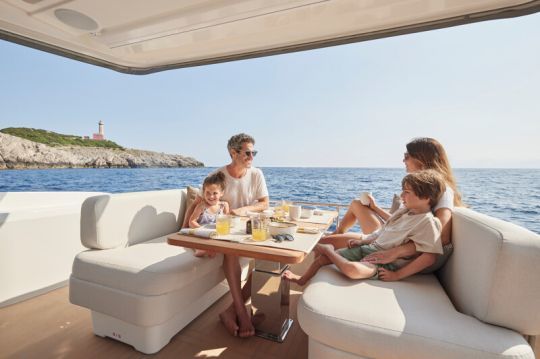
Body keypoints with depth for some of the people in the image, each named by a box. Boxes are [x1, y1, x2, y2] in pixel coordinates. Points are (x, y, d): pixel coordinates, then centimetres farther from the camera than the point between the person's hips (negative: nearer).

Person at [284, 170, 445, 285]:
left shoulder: (428, 222, -16)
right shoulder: (404, 210, 7)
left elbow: (430, 257, -21)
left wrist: (397, 275, -21)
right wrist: (362, 240, 10)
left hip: (384, 263, -7)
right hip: (369, 247, 8)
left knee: (352, 269, -40)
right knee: (321, 258, 3)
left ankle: (329, 250, -7)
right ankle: (302, 280, 31)